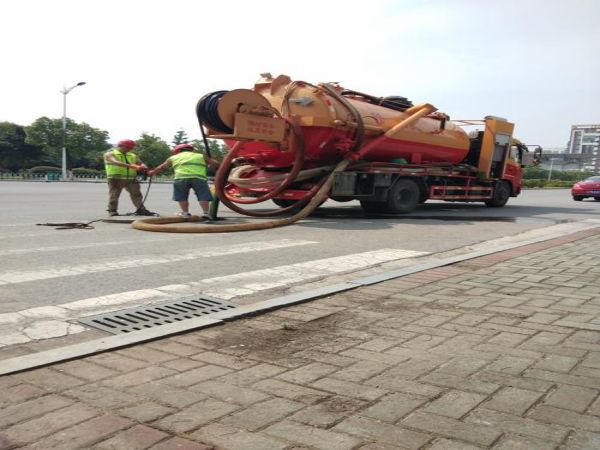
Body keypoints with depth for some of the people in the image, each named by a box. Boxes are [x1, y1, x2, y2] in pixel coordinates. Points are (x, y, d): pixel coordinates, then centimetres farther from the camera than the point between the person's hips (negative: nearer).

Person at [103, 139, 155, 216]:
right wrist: (131, 166, -30)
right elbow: (116, 162, -19)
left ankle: (141, 210, 7)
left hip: (131, 179, 5)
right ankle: (112, 211, 8)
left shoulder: (132, 155, 16)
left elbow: (140, 163, 12)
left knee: (136, 194, 3)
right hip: (116, 178, -5)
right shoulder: (110, 154, -1)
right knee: (114, 195, -1)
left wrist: (143, 167, -17)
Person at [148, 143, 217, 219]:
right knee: (203, 195, 7)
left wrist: (152, 172, 47)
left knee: (181, 196, 17)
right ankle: (205, 213, -2)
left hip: (181, 177, 0)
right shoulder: (200, 156, 29)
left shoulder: (173, 157, 27)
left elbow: (161, 167, 33)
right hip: (199, 177, 0)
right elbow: (214, 163, 23)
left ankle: (185, 213, 16)